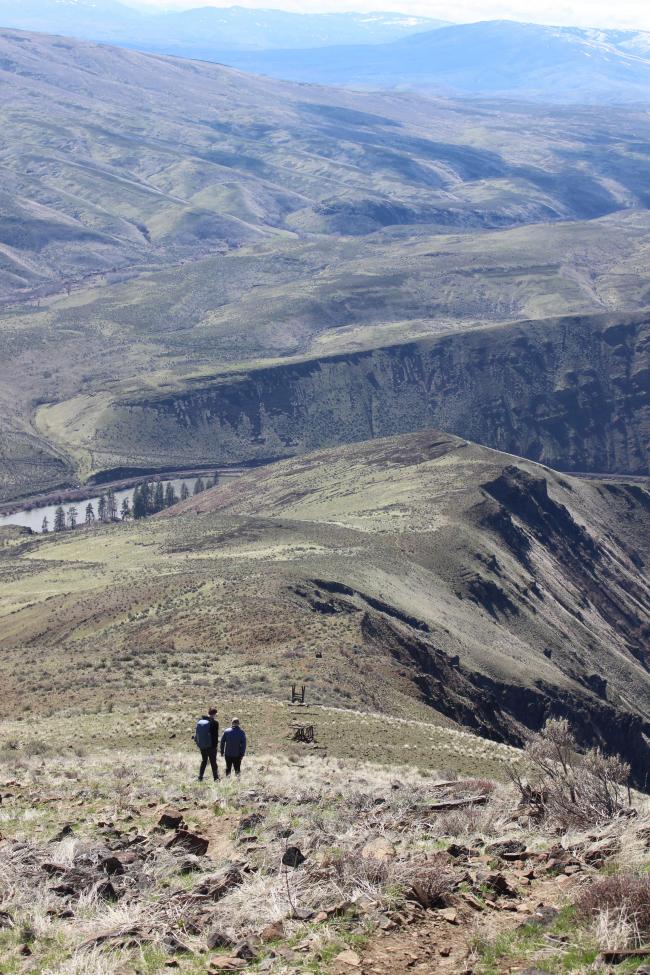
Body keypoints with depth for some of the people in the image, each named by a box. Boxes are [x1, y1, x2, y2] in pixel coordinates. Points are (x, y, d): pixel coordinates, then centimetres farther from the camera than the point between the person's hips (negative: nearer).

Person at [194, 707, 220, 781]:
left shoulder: (200, 720, 5)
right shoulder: (214, 722, -13)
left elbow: (196, 733, 10)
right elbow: (216, 735, -12)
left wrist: (198, 743, 16)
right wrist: (216, 744, -3)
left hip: (201, 745, 5)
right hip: (211, 746, -5)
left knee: (204, 761, 17)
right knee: (213, 762, 3)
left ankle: (200, 777, 14)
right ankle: (216, 778, 3)